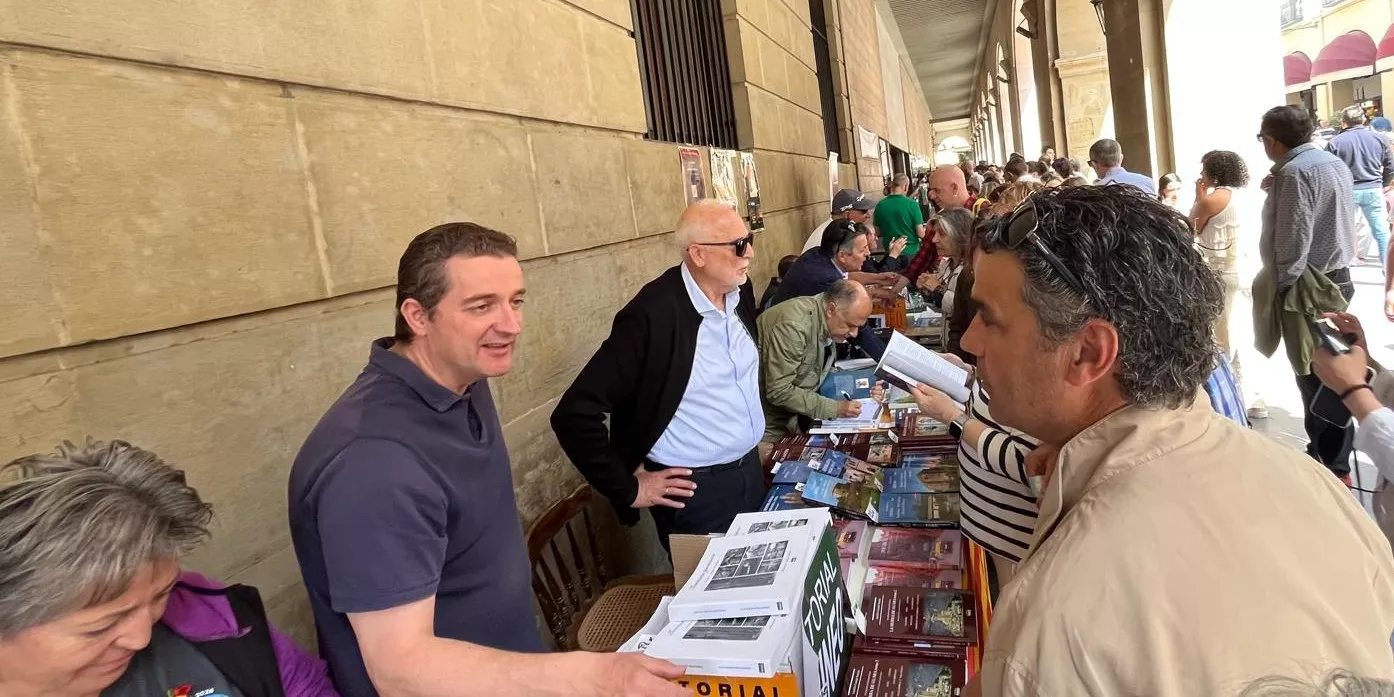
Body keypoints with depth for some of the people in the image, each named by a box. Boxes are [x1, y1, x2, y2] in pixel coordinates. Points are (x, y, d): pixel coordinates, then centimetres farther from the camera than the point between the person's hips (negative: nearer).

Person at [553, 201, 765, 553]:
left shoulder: (740, 291, -2)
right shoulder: (652, 315, -25)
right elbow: (574, 414, -25)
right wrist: (629, 490, -17)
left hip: (751, 471, 7)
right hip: (698, 492, -7)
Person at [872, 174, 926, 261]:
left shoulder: (880, 205, -5)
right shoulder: (912, 204, -14)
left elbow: (877, 232, 5)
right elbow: (920, 234, -12)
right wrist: (925, 230, 10)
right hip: (911, 252, -3)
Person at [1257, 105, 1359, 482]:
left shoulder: (1295, 172, -18)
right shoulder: (1334, 162, 12)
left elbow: (1293, 242, -22)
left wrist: (1278, 289, -14)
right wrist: (1277, 189, 7)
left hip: (1308, 287, -10)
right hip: (1336, 277, 10)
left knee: (1314, 376, -3)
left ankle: (1332, 466, 4)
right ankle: (1331, 456, 27)